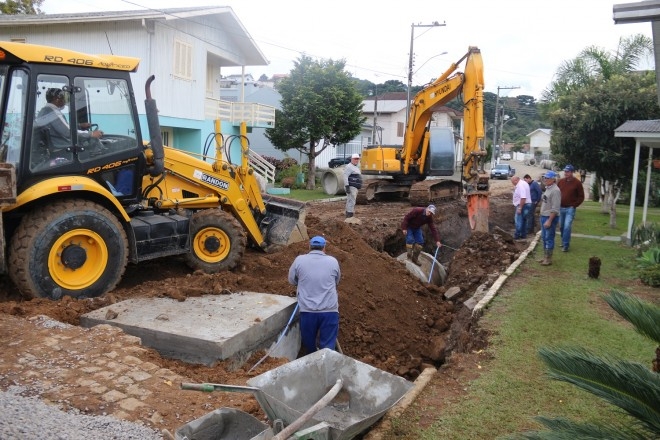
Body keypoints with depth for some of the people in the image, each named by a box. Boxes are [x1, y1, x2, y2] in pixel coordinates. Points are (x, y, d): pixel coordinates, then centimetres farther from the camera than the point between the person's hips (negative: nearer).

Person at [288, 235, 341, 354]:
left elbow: (292, 280, 13)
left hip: (307, 310, 1)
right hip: (329, 310, 0)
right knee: (327, 347, 5)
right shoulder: (333, 261, 2)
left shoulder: (299, 260, 0)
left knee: (308, 343, 21)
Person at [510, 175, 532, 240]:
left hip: (523, 205, -11)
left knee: (518, 221, -4)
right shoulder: (523, 183, 14)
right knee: (524, 220, 15)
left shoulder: (520, 185, -21)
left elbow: (523, 198, -29)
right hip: (527, 204, 11)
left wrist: (519, 208, -27)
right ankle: (523, 235, 22)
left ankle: (517, 235, 1)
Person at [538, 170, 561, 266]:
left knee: (549, 238, -4)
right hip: (544, 216, 10)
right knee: (544, 238, 16)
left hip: (550, 218, -10)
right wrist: (542, 216, 17)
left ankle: (548, 259, 3)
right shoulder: (547, 189, 14)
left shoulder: (555, 190, -17)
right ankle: (545, 257, 26)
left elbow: (555, 208, -22)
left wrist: (549, 220, -24)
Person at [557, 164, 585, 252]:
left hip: (570, 209, -5)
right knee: (561, 226, 12)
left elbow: (581, 196, -2)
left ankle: (565, 245, -6)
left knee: (567, 227, -12)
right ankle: (564, 241, 28)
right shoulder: (560, 181, 6)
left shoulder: (577, 183, -6)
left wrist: (574, 205, -9)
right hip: (560, 208, 5)